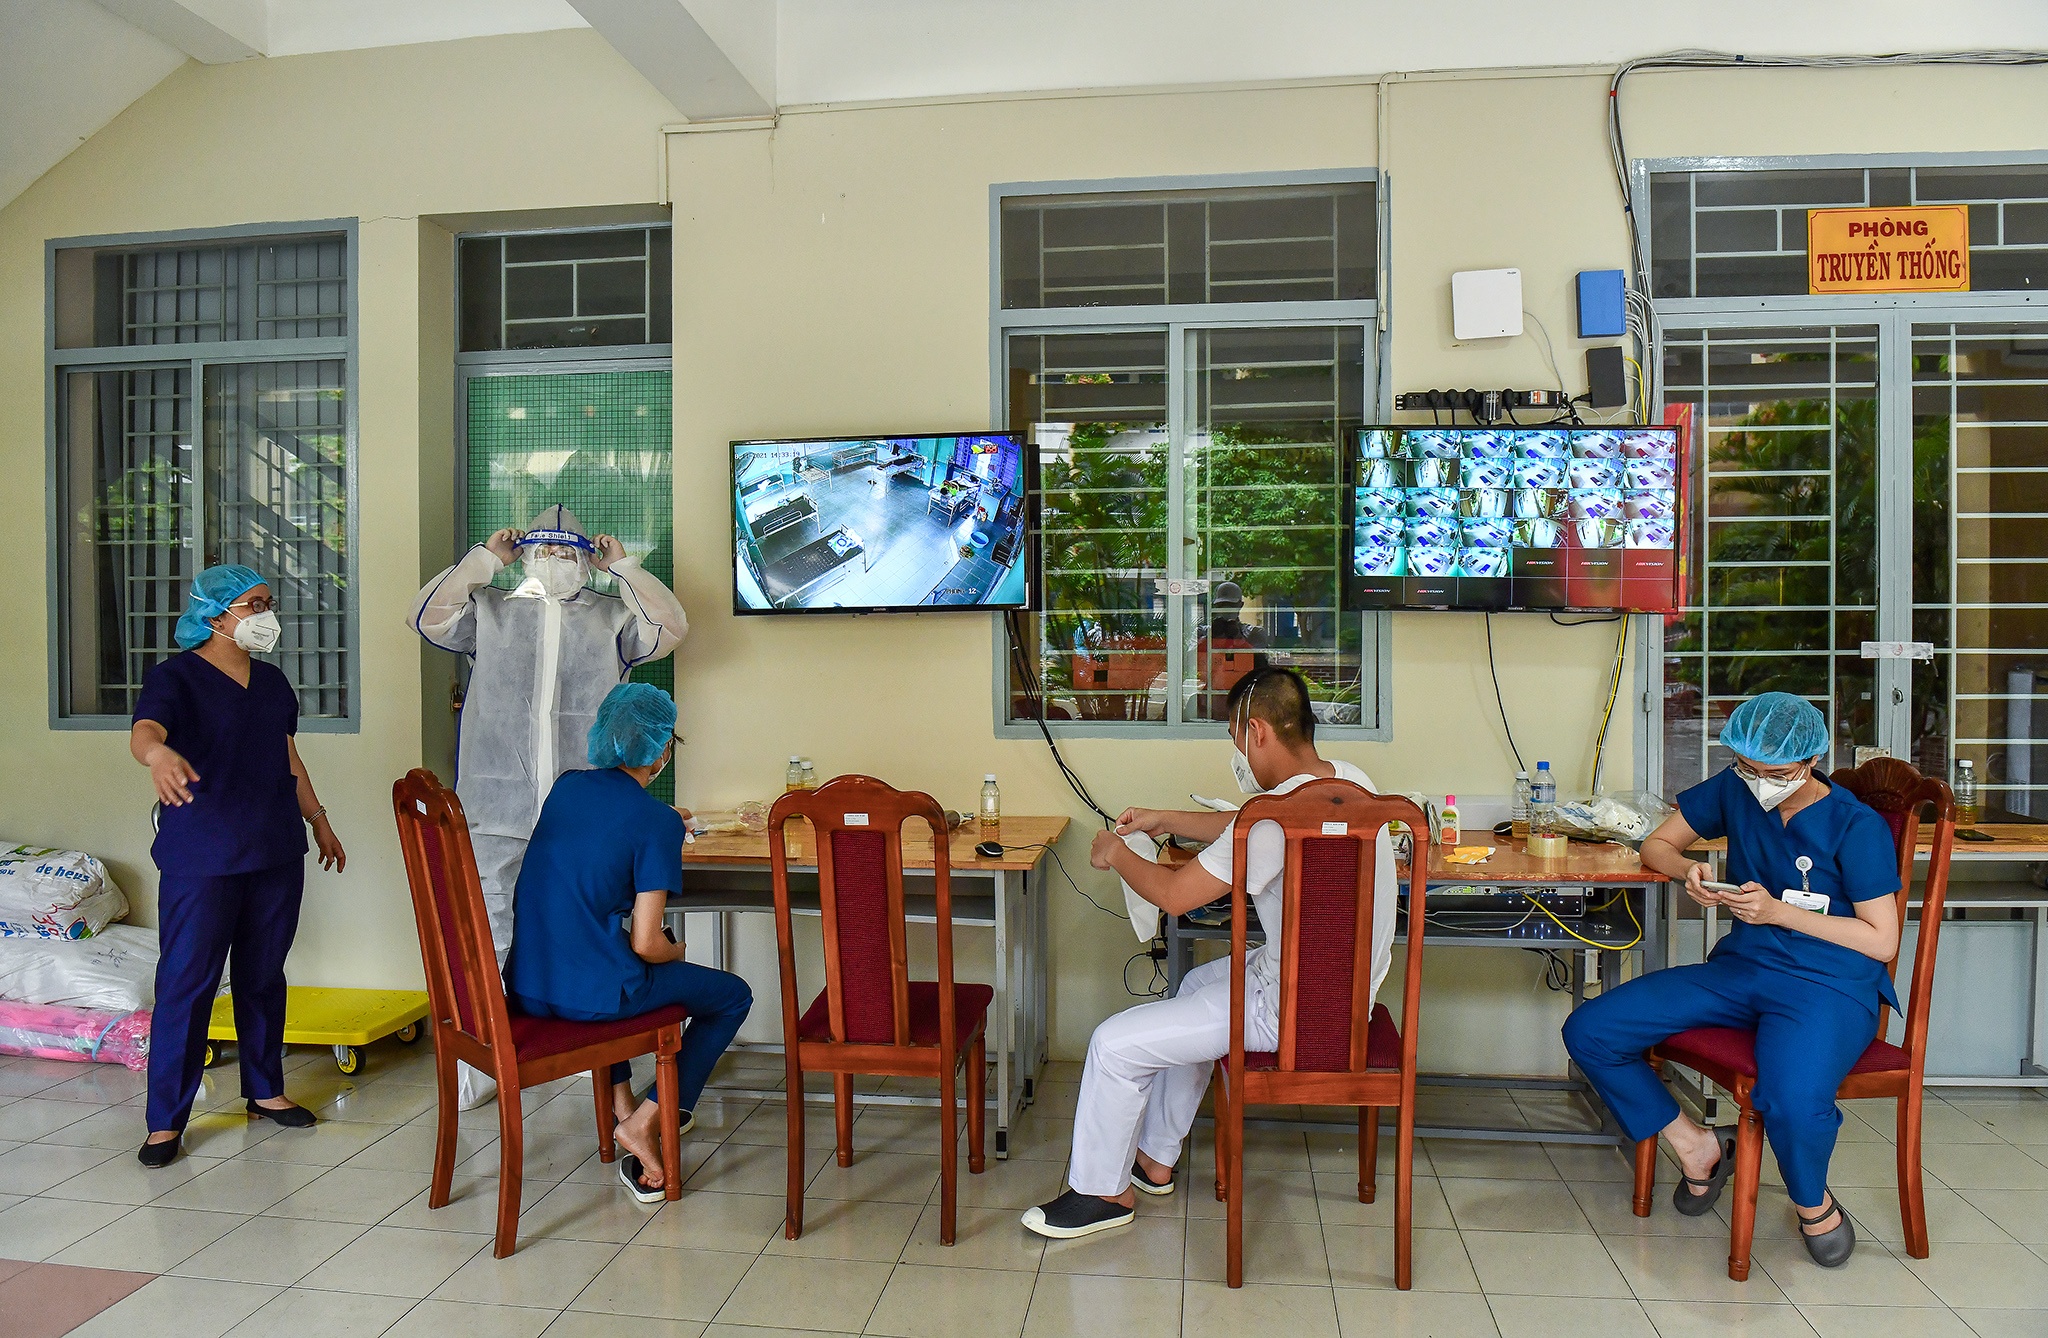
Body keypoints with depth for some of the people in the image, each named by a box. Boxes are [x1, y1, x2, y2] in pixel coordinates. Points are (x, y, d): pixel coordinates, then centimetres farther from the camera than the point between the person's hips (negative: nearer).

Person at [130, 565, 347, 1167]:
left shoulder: (273, 681, 13)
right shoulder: (176, 677, -8)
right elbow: (144, 731, -27)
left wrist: (318, 819, 21)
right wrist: (158, 754, -50)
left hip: (276, 852, 6)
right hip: (201, 858, -6)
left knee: (264, 975, 14)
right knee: (186, 982, -3)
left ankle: (265, 1090, 27)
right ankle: (166, 1119, 7)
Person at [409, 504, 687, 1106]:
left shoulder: (613, 615, 13)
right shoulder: (487, 609, 15)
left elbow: (671, 628, -1)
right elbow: (428, 617, 0)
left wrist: (623, 567, 1)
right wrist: (485, 557, 2)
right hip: (498, 810, 0)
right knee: (488, 938, 2)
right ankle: (477, 1066, 12)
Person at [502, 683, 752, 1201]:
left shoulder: (566, 787, 7)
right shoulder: (658, 821, -13)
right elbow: (646, 943, -14)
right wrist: (677, 952, 8)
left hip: (524, 986, 7)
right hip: (590, 996, -7)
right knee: (732, 995, 13)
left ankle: (621, 1101, 35)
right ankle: (645, 1120, 5)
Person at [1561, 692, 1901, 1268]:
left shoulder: (1857, 826, -9)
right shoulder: (1733, 790, 4)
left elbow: (1882, 941, -8)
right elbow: (1656, 845, 14)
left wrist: (1780, 912, -18)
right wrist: (1687, 870, -9)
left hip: (1830, 987, -5)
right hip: (1738, 969, 6)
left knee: (1792, 1102, -38)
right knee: (1589, 1031, -12)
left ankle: (1814, 1204, 0)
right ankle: (1696, 1146, 11)